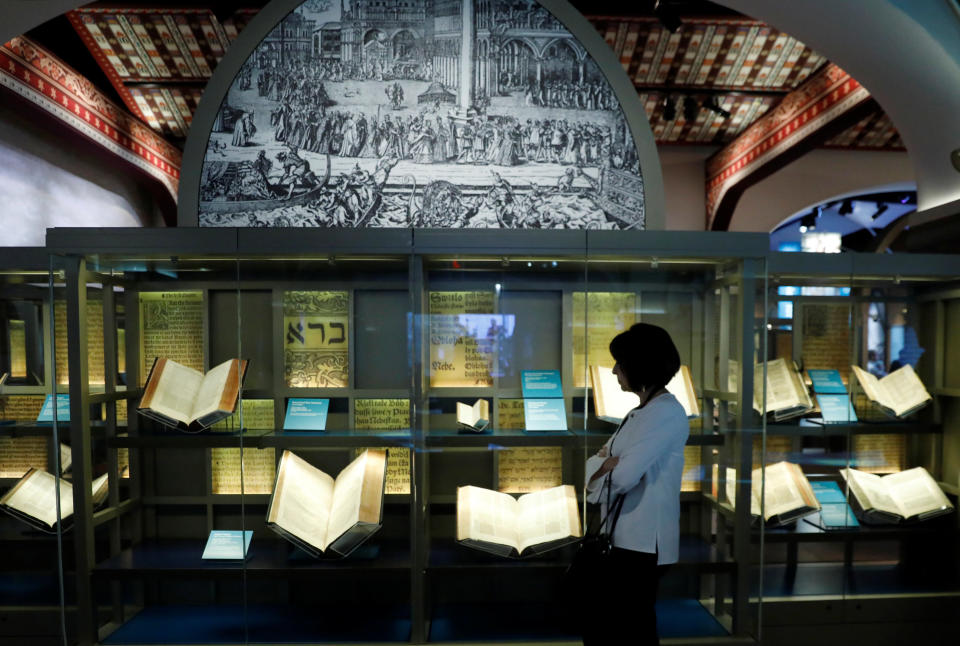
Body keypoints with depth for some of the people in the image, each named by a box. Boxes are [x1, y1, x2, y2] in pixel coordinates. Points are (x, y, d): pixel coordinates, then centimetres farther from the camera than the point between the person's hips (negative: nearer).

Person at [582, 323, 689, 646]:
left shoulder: (667, 413, -16)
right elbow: (593, 464, 10)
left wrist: (604, 467, -4)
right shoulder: (638, 412, 14)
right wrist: (605, 463, -11)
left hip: (643, 543, -9)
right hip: (619, 538, 9)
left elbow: (624, 475, -25)